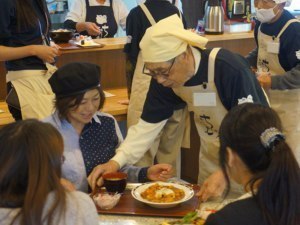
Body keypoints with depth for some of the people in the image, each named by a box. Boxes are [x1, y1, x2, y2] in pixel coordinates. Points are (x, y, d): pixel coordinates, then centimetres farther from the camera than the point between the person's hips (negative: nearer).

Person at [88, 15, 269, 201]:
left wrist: (225, 172, -40)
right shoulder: (164, 75, -16)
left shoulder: (229, 68, -33)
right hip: (212, 154, 5)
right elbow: (149, 124, -11)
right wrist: (117, 161, -23)